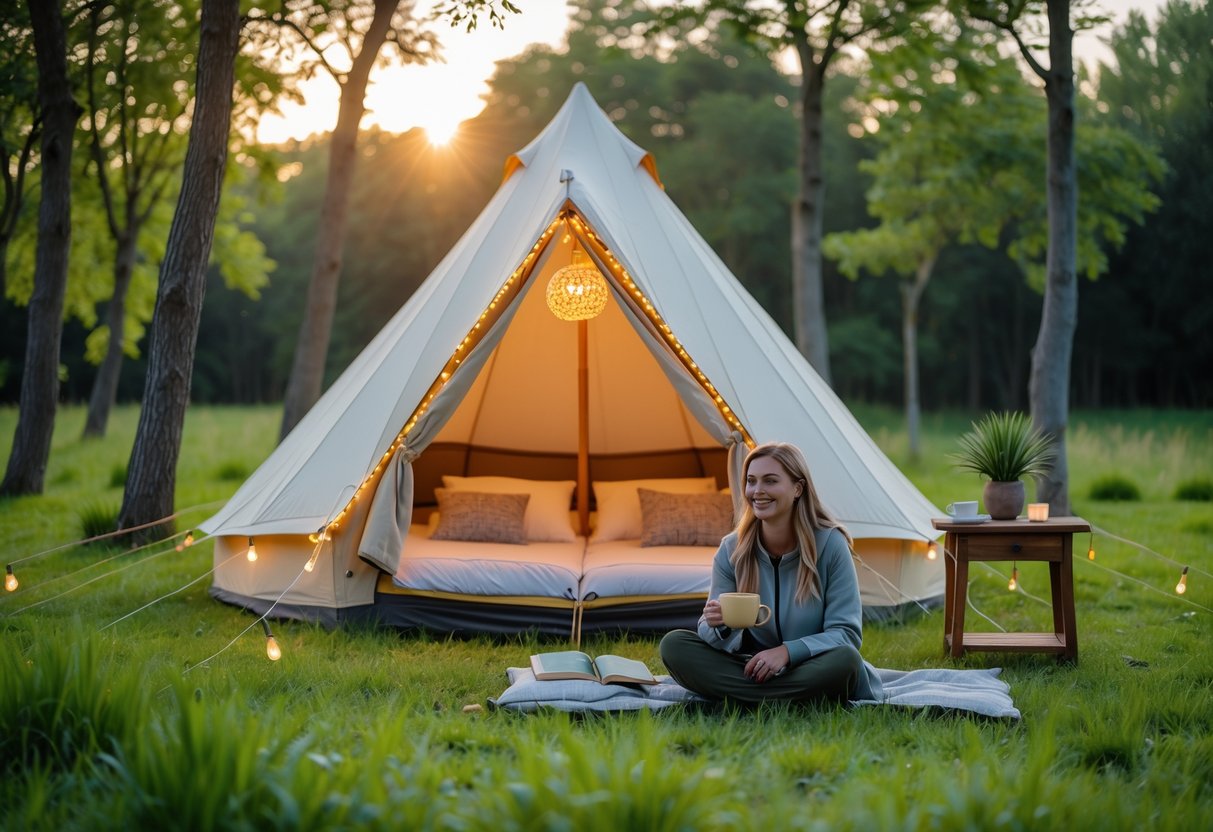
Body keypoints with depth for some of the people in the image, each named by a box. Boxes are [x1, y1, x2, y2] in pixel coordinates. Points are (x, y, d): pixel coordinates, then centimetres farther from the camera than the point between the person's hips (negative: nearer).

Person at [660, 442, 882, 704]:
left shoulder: (830, 544, -12)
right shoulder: (731, 550, -5)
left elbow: (846, 633, -13)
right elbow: (723, 642, -5)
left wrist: (788, 652, -28)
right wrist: (718, 627, -30)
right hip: (752, 667, 3)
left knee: (844, 660, -36)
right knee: (673, 645, -19)